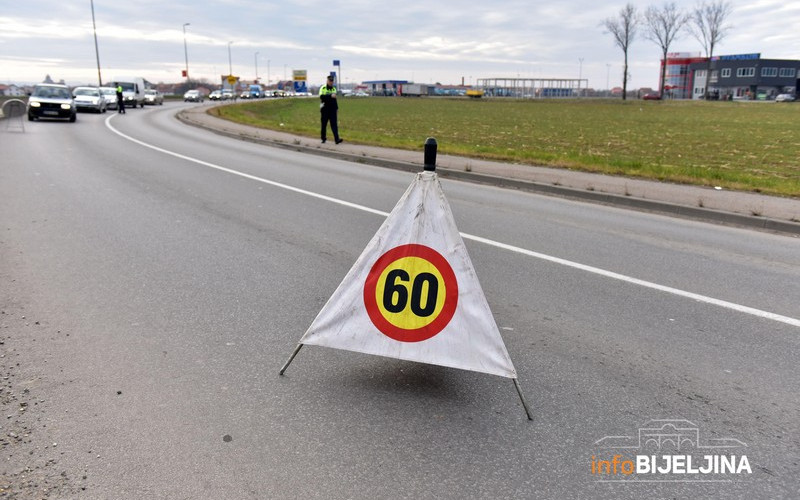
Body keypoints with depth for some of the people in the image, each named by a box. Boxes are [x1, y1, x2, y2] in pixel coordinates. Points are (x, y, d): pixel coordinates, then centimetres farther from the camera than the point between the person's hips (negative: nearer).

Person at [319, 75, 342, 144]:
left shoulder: (334, 88, 14)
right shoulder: (323, 88, -3)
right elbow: (322, 97, -19)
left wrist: (336, 106, 15)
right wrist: (330, 96, -28)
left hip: (332, 109, 3)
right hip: (324, 109, -3)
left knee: (334, 124, -7)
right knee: (324, 125, 5)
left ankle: (337, 139, -17)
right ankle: (323, 139, 17)